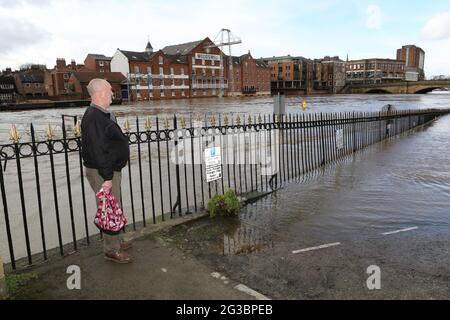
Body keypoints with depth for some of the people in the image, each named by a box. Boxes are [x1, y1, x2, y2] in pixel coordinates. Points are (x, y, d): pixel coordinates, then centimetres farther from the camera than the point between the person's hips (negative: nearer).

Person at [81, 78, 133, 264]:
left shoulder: (103, 114, 12)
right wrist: (107, 177, -25)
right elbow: (98, 150, -27)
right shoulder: (94, 117, -22)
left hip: (111, 170, 11)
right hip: (102, 173, -11)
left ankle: (116, 241, 35)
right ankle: (112, 250, 12)